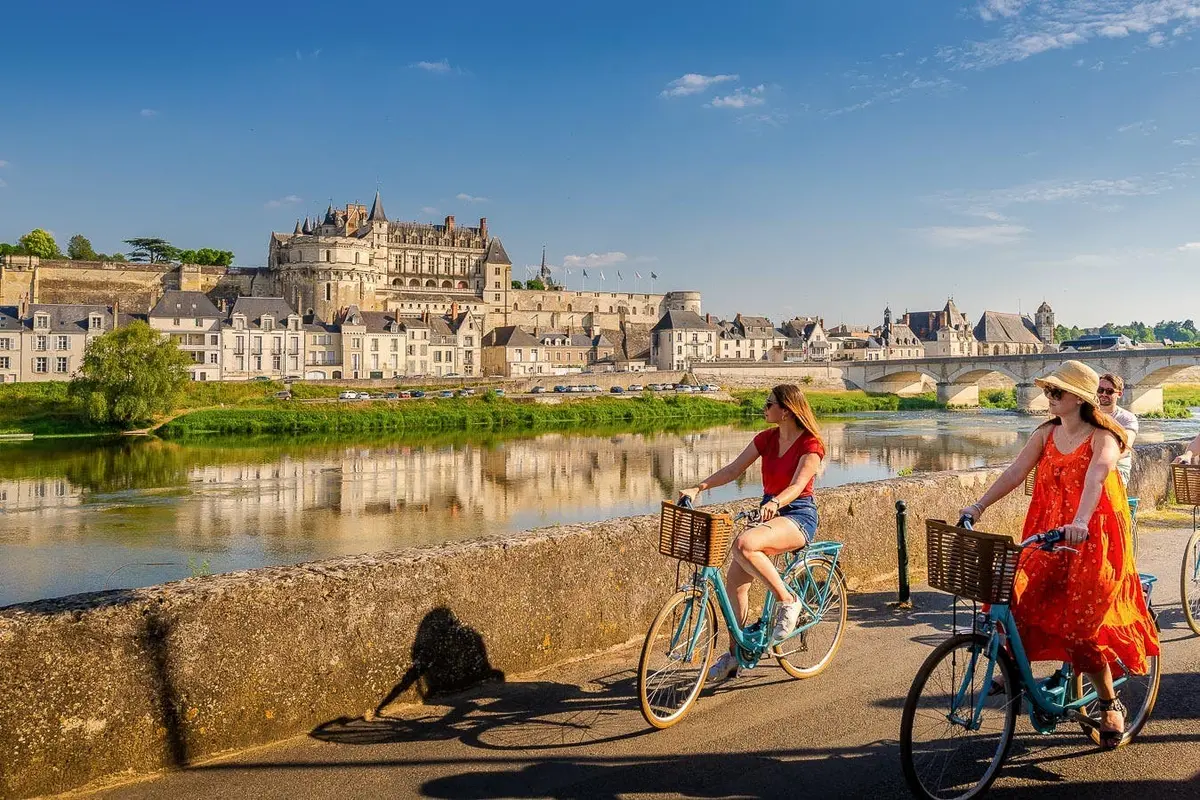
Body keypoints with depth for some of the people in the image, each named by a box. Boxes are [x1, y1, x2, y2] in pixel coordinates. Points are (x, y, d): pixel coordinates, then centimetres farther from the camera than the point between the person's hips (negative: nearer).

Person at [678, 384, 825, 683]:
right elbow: (733, 469, 2)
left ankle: (787, 601, -17)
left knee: (744, 544, -35)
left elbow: (797, 485, -24)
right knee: (735, 579, -5)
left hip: (798, 516, -7)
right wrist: (698, 488, -11)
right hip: (769, 510, 7)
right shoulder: (767, 438, 7)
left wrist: (775, 503, -45)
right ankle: (735, 653, 9)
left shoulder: (810, 444, -11)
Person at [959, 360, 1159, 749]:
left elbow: (1094, 479, -30)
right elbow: (1014, 473, 0)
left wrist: (1080, 522, -46)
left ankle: (1111, 705, 19)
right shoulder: (1046, 434, 6)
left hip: (1092, 541, -5)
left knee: (1081, 628, -4)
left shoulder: (1102, 438, -11)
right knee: (1015, 600, -13)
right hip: (1047, 538, 5)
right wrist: (979, 506, -10)